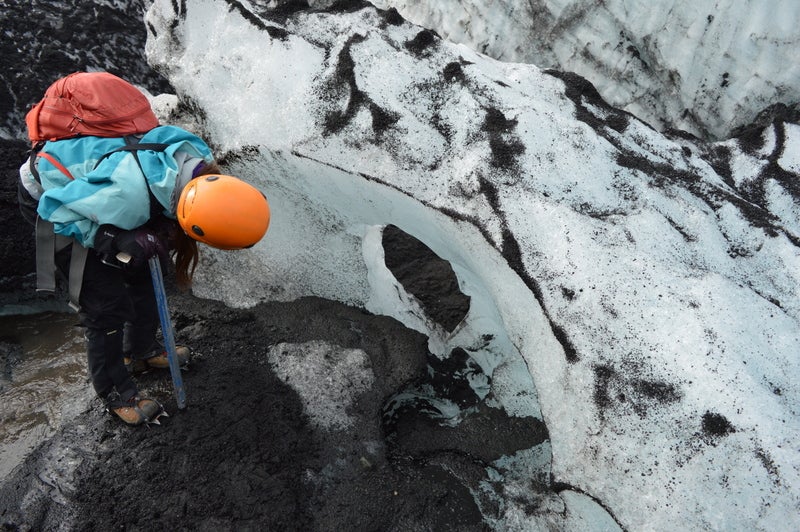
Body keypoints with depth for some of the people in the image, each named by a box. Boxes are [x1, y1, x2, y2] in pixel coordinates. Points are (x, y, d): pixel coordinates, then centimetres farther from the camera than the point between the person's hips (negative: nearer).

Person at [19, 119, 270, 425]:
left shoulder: (197, 158, -23)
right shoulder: (128, 195, -44)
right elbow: (55, 207, -27)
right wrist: (116, 243, -33)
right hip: (52, 197, -7)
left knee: (139, 276, 14)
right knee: (107, 305, -6)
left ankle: (141, 351, 37)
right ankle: (114, 392, 15)